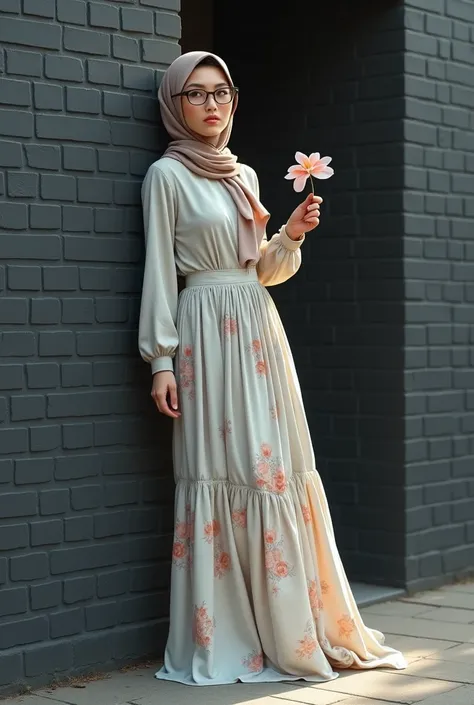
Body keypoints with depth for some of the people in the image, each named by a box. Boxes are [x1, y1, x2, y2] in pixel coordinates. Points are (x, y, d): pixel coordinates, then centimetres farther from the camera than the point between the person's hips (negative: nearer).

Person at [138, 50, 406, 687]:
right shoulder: (167, 176, -1)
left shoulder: (245, 176, 17)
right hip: (207, 333, -6)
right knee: (224, 473, -9)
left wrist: (291, 235, 2)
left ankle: (295, 627, 13)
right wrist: (161, 361, -12)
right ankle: (224, 639, -2)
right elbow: (159, 270, -5)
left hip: (259, 329, 6)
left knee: (280, 469, 5)